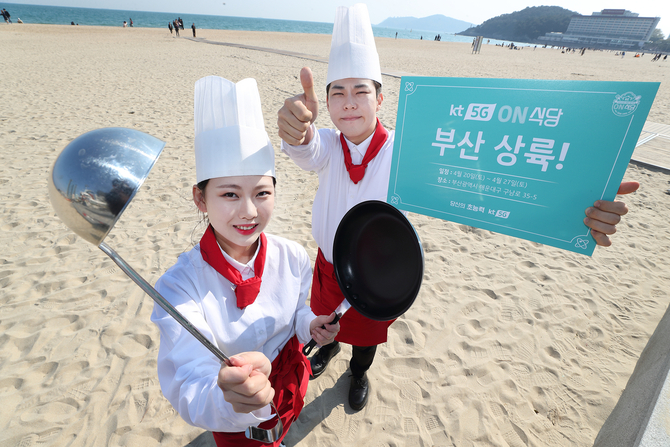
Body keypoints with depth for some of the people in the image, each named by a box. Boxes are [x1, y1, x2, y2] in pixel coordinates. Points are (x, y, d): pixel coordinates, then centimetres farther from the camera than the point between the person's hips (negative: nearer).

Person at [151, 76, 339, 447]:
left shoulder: (292, 258, -21)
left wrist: (309, 325, -23)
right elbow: (188, 391, -38)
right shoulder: (178, 287, -32)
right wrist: (227, 398, -59)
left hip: (291, 381, 3)